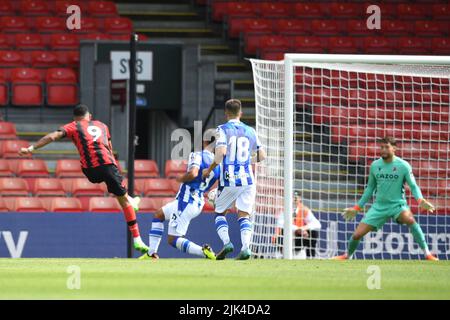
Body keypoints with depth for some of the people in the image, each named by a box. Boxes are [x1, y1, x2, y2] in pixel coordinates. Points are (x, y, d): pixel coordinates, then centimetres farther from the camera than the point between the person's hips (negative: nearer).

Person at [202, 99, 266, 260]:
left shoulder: (222, 130, -3)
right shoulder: (250, 131, 9)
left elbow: (221, 151, -18)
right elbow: (262, 156, 11)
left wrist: (210, 169, -6)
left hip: (228, 180, -3)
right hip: (247, 180, 3)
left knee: (220, 213, 14)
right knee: (244, 215, 4)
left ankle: (226, 241, -6)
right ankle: (245, 246, -17)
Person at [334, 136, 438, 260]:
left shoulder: (403, 166, -8)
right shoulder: (375, 165, 4)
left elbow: (413, 186, -6)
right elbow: (370, 188, 16)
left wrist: (420, 200, -27)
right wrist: (357, 208, 17)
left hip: (397, 204, -4)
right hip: (379, 206, 4)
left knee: (409, 219, -38)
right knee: (357, 234, -2)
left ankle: (427, 254, -29)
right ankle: (347, 256, 31)